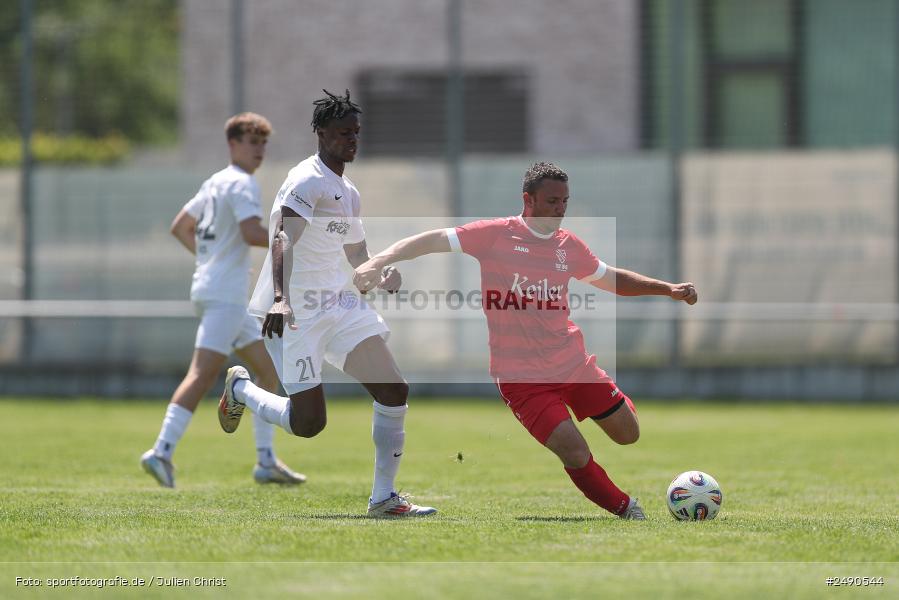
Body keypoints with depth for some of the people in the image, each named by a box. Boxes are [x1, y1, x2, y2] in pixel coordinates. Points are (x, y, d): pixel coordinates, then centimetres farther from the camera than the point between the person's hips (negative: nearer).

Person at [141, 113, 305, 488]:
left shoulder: (215, 183, 19)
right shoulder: (241, 184, -10)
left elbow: (180, 227, 26)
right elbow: (251, 232, -24)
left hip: (228, 298, 11)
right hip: (223, 296, -11)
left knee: (268, 371, 14)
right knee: (203, 373, -17)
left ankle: (266, 461, 13)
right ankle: (162, 452, -23)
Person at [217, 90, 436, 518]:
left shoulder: (348, 192, 16)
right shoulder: (307, 181, -13)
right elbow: (282, 238, -28)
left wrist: (380, 279, 6)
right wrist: (280, 298, -43)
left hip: (338, 305, 9)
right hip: (294, 313, -9)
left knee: (394, 391, -5)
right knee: (308, 423, -10)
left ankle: (383, 497, 2)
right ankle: (239, 388, 21)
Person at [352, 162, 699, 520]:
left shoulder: (568, 245, 5)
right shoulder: (496, 235, -10)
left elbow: (610, 278, 21)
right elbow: (434, 241, -12)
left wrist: (667, 289, 16)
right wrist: (379, 262, -24)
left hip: (574, 362, 6)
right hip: (522, 376, -6)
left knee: (628, 434, 7)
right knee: (576, 455, -17)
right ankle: (625, 509, 6)